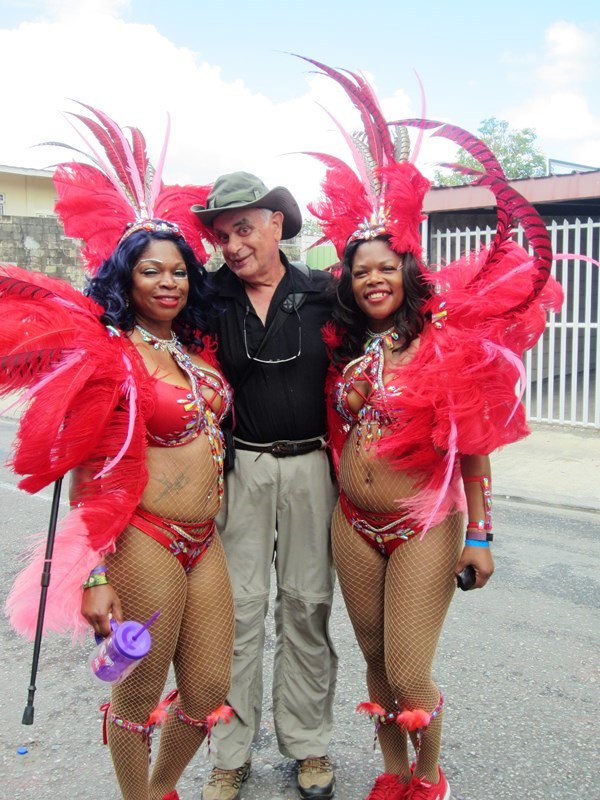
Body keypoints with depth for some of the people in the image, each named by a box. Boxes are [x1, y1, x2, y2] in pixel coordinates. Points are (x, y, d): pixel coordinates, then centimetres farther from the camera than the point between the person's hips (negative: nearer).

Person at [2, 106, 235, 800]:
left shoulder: (193, 348, 10)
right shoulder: (108, 352, -9)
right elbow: (88, 471, -12)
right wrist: (94, 576, -14)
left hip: (203, 538, 7)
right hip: (145, 539, -7)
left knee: (208, 692, 14)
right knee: (139, 691, 9)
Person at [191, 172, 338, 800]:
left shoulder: (322, 294, 0)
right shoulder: (211, 297, 1)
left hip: (310, 466, 0)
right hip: (239, 466, 0)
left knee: (307, 605, 9)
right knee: (238, 605, 5)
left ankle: (308, 744, 26)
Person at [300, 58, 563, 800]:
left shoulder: (446, 343, -9)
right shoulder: (347, 349, 4)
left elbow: (474, 445, -9)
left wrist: (478, 535, -9)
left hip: (423, 526, -4)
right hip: (352, 523, 5)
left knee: (409, 679, 1)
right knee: (375, 663, 16)